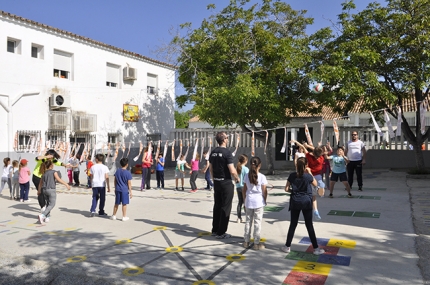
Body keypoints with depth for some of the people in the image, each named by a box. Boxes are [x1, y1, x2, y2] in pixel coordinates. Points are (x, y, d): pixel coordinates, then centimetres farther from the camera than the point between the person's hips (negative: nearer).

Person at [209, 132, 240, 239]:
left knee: (217, 206, 17)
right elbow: (232, 171, -21)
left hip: (216, 182, 7)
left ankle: (215, 230, 26)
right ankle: (221, 232, 8)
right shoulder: (227, 152, -17)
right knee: (225, 208, 2)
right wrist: (237, 178, -2)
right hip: (226, 183, -7)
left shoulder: (213, 152, 5)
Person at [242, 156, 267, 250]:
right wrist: (265, 200, 8)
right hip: (259, 202, -3)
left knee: (248, 221, 14)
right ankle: (256, 243, 13)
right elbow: (264, 191, -9)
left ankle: (246, 241, 23)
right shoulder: (262, 177, -13)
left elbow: (244, 190, 3)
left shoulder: (247, 176, -2)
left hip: (249, 202, 4)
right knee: (257, 222, 6)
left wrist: (245, 201, 14)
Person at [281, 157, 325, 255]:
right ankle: (316, 248, 13)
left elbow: (286, 189, -3)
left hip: (295, 202, 2)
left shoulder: (292, 175, -5)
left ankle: (287, 246, 17)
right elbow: (315, 184, 8)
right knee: (309, 225, 6)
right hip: (306, 202, -2)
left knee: (293, 224, 11)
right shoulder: (308, 176, -11)